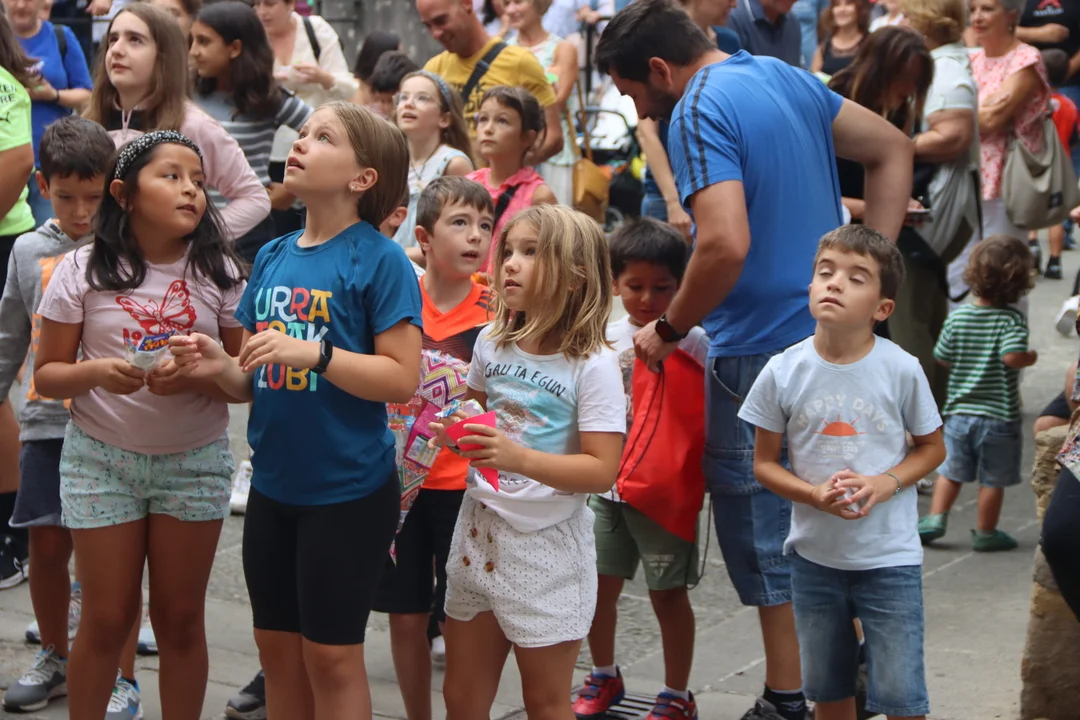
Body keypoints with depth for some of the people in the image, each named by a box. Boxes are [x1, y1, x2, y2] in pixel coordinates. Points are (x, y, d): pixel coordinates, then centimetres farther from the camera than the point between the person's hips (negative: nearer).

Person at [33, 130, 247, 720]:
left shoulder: (218, 273, -3)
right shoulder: (83, 270, -6)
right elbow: (47, 374, -2)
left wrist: (195, 376, -21)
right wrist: (95, 372, -23)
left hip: (196, 461, 1)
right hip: (101, 459, -1)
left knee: (180, 617, 8)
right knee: (108, 619, 6)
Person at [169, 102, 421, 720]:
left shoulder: (379, 259, -12)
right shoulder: (272, 258, 7)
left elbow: (403, 378, -16)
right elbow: (258, 381, 13)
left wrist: (315, 353, -26)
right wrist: (220, 367, -8)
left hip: (349, 489, -6)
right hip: (273, 485, 6)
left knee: (331, 654, 4)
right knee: (278, 647, 16)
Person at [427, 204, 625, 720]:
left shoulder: (593, 366, -15)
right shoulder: (492, 344, 3)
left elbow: (601, 471, -19)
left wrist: (519, 457, -31)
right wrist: (452, 431, 1)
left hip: (547, 546, -6)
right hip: (479, 531, 6)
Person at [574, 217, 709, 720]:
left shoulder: (690, 340, -7)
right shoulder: (606, 338, 6)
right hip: (608, 484, 5)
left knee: (668, 593, 3)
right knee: (599, 583, 12)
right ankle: (604, 677, 33)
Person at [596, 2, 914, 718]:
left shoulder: (699, 112, -17)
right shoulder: (786, 76, 9)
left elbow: (726, 244, -30)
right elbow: (892, 149, 15)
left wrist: (669, 330, -15)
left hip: (760, 353, -8)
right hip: (831, 337, 9)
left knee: (764, 531, 3)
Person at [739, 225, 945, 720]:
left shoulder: (901, 370, -12)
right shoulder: (783, 373, -9)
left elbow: (931, 447, 2)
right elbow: (764, 462, 0)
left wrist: (885, 484, -17)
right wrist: (815, 494, -18)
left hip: (889, 557, -2)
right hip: (814, 554, 2)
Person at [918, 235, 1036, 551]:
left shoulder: (957, 317, -2)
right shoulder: (1012, 319, -15)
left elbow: (942, 358, 2)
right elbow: (1013, 356, -29)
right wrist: (1031, 357, -9)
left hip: (959, 412, 4)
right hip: (999, 416, -4)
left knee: (951, 471, 18)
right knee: (993, 479, 9)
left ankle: (936, 518, 11)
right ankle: (985, 533, 16)